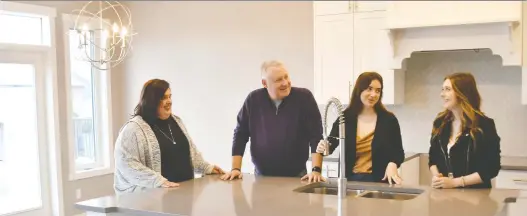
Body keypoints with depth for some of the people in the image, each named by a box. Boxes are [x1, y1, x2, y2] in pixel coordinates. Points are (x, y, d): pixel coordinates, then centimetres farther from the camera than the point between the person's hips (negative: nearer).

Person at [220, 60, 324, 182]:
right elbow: (240, 135, 3)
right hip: (262, 176, 2)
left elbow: (316, 136, -9)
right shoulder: (254, 99, -2)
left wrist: (316, 170, -19)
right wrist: (235, 169, -4)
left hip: (296, 176, -1)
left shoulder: (304, 97, -7)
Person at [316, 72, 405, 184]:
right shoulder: (345, 117, 2)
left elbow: (399, 153, 3)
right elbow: (331, 144, -2)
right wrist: (324, 147, -25)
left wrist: (392, 165, -18)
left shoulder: (389, 119, -1)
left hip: (378, 181, -1)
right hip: (350, 179, 1)